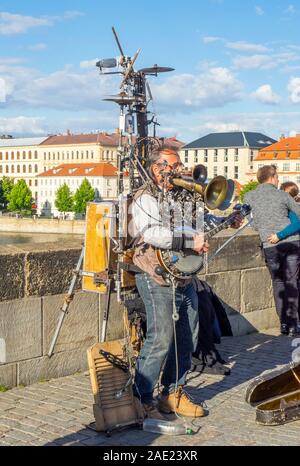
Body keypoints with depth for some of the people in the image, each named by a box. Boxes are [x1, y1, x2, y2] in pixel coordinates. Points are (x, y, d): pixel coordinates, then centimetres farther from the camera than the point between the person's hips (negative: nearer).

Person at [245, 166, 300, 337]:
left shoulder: (249, 197, 7)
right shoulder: (282, 195, 2)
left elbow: (252, 223, 16)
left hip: (270, 245, 1)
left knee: (278, 282, 13)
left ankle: (284, 323, 10)